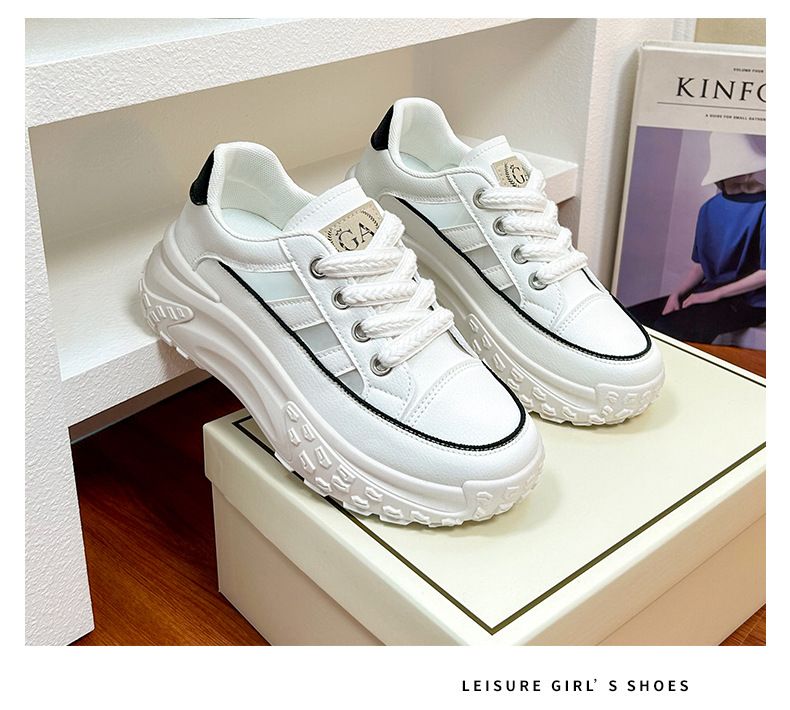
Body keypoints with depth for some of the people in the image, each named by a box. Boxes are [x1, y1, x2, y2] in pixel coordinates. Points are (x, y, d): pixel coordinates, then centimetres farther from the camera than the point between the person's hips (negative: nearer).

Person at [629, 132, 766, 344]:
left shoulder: (762, 209, -14)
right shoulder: (711, 208, 10)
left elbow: (765, 273, -15)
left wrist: (714, 294, -13)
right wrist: (676, 294, -2)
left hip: (746, 301, -7)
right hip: (709, 292, 8)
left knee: (667, 328, -29)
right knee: (632, 318, -8)